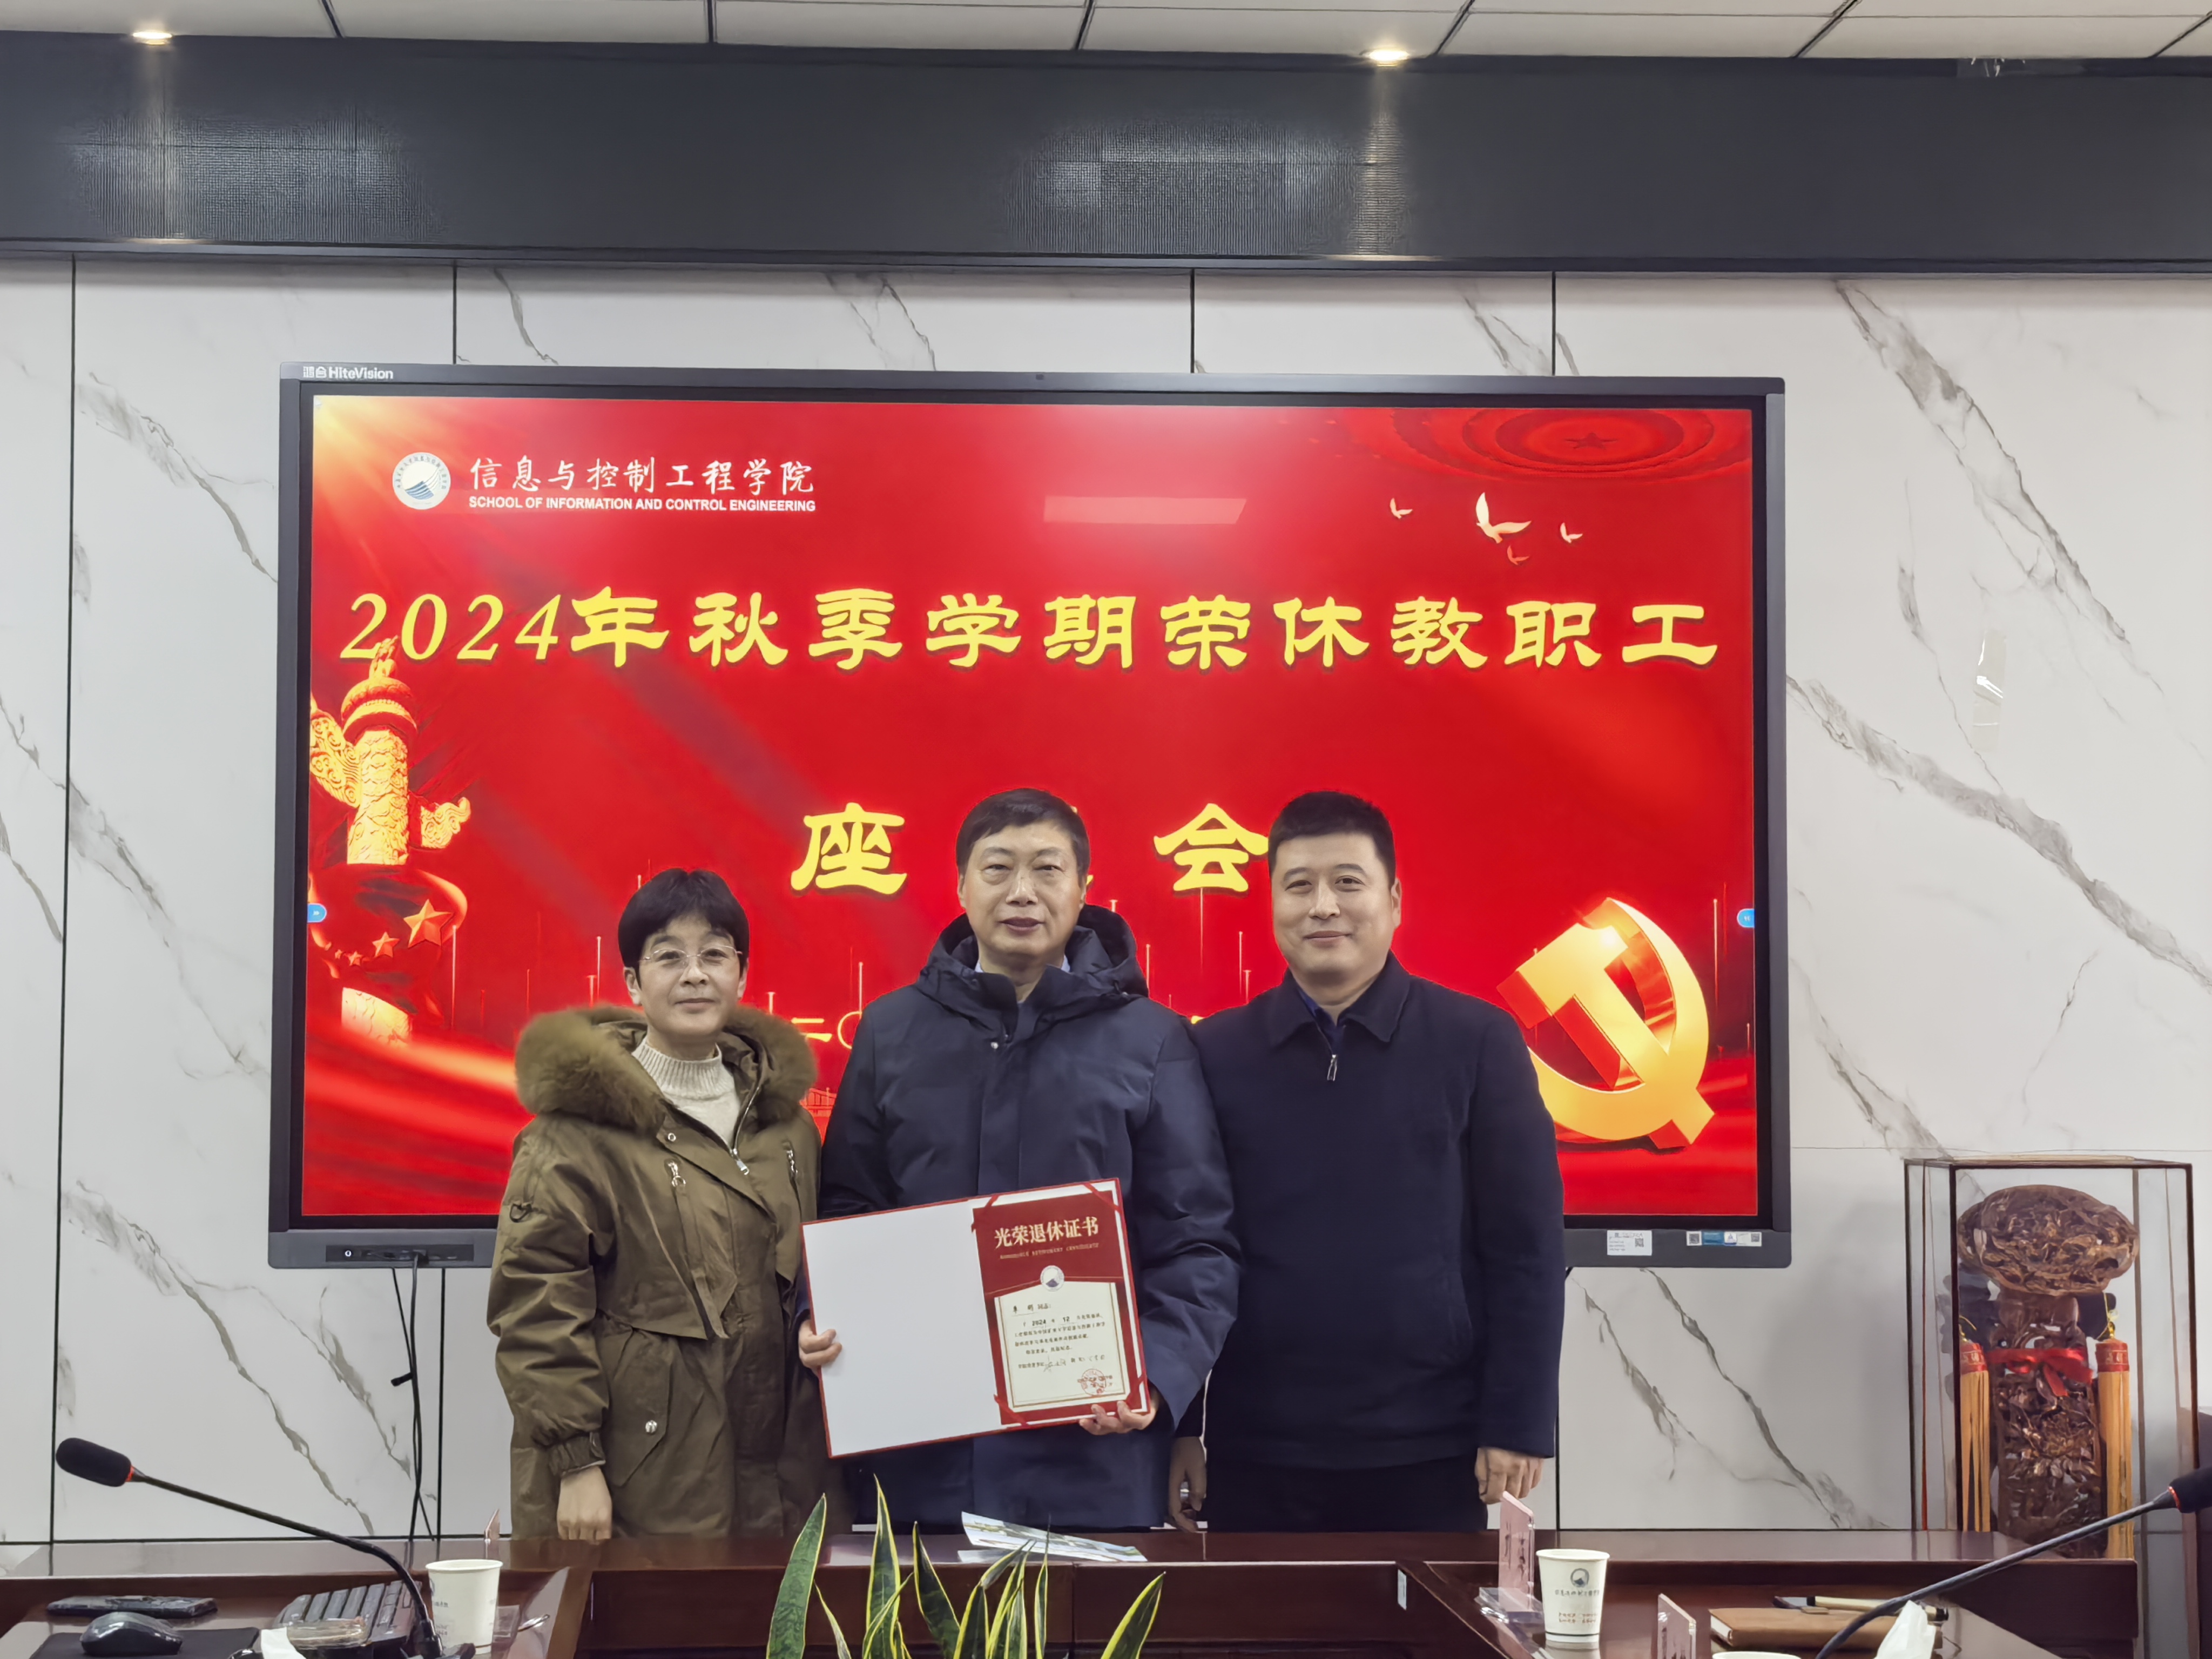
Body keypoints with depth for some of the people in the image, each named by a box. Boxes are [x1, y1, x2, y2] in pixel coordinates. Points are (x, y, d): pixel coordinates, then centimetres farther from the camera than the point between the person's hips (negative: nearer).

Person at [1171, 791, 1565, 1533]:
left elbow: (1526, 1248, -1)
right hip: (1255, 1457, 1)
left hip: (1429, 1455, -1)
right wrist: (1178, 1426, 4)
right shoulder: (1217, 1053, 5)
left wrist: (1519, 1424, -5)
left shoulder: (1477, 1042, 0)